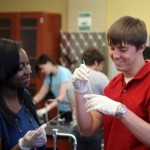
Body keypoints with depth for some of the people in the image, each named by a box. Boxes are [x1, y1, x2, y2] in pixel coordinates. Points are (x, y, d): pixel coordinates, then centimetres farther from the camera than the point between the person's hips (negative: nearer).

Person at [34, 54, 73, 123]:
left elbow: (62, 96, -26)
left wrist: (46, 109, -36)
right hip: (62, 110, 7)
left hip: (71, 109, -7)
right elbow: (40, 95, 7)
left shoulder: (63, 72, -17)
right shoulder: (49, 76, 5)